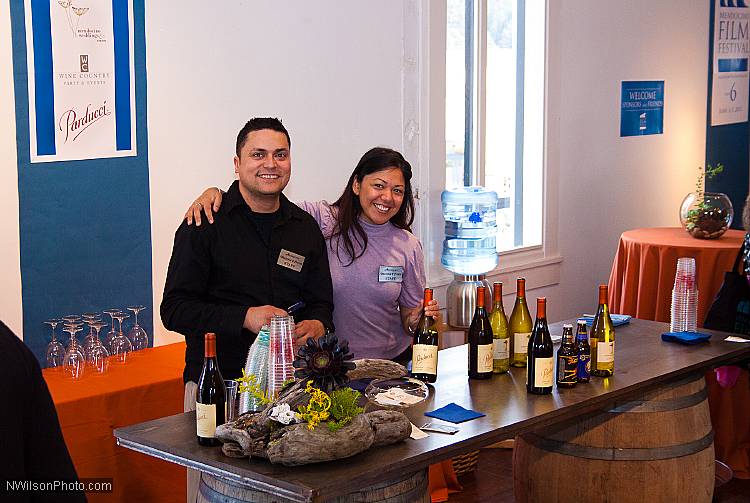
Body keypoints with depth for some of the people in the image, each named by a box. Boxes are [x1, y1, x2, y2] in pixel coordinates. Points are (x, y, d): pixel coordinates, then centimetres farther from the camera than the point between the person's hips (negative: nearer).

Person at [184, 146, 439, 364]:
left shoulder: (408, 246, 3)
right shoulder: (320, 220, -6)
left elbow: (409, 318, 9)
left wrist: (418, 319, -13)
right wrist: (215, 192, -23)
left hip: (391, 362, 1)